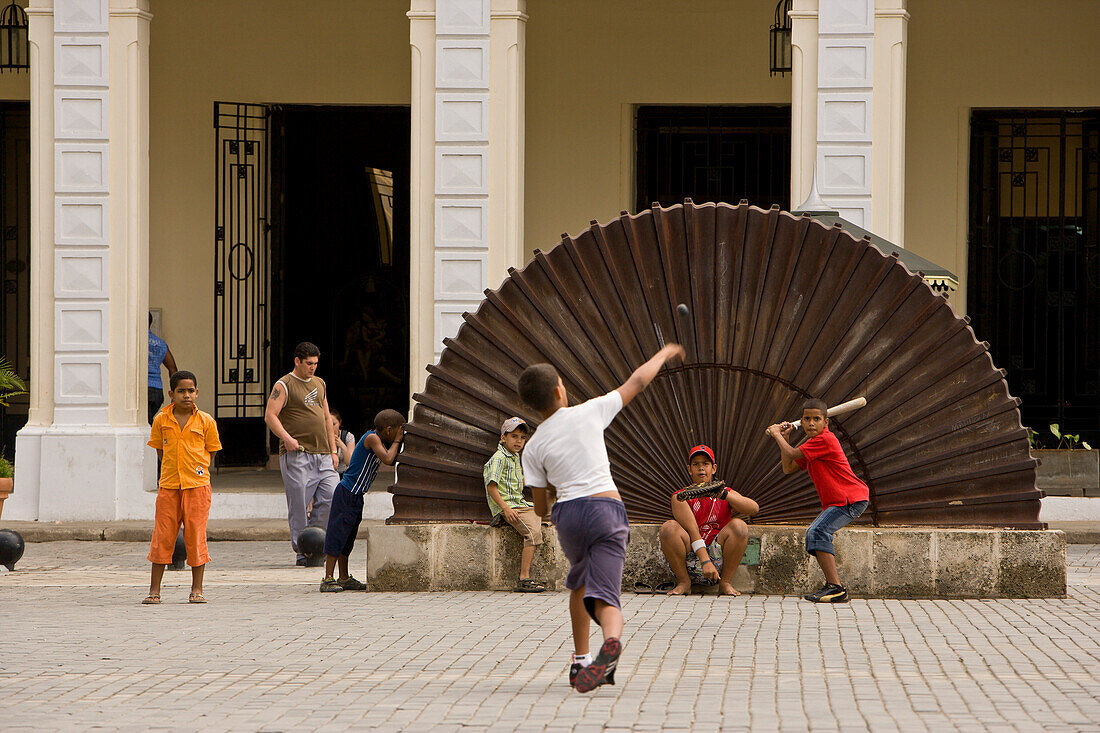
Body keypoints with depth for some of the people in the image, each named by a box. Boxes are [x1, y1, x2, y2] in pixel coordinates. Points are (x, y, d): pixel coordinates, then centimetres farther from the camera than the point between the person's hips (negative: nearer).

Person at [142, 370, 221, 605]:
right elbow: (160, 451, 14)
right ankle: (154, 590, 6)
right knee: (162, 536, 1)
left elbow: (211, 452, 9)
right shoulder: (161, 420, 4)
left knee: (196, 535, 0)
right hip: (168, 486, 1)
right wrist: (172, 469, 7)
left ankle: (197, 589, 9)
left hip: (197, 486, -1)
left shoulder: (205, 421, 1)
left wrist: (197, 470, 1)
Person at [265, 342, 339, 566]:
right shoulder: (284, 385, -1)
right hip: (296, 454, -6)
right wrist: (286, 438, -23)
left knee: (332, 497, -6)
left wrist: (333, 450, 18)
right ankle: (301, 549, 0)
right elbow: (270, 415, -10)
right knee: (299, 503, -6)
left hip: (322, 455, 6)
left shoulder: (320, 384, 20)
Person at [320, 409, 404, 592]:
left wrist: (401, 441, 9)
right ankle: (328, 579, -13)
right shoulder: (371, 438, -15)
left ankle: (344, 579, 21)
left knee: (348, 536, 14)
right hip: (347, 493, -10)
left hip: (356, 496, 10)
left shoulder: (379, 440, 14)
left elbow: (393, 461, 21)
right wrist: (396, 441, -10)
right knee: (337, 534, -10)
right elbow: (387, 459, -25)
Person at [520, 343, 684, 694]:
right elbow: (637, 381, 14)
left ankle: (580, 660, 28)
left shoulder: (533, 448, 7)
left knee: (579, 584, 29)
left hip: (567, 514, 2)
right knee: (604, 594, -8)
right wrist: (664, 353, 31)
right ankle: (611, 642, -40)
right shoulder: (589, 413, 4)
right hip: (606, 508, -2)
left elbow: (540, 509, 11)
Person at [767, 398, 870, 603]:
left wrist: (776, 435, 1)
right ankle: (832, 585, 22)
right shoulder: (812, 443, 18)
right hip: (835, 501, 11)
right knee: (814, 534, 18)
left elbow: (791, 454, -15)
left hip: (851, 499, -11)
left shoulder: (824, 440, -15)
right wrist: (785, 437, 14)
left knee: (818, 531, -24)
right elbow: (788, 468, 20)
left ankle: (836, 587, -29)